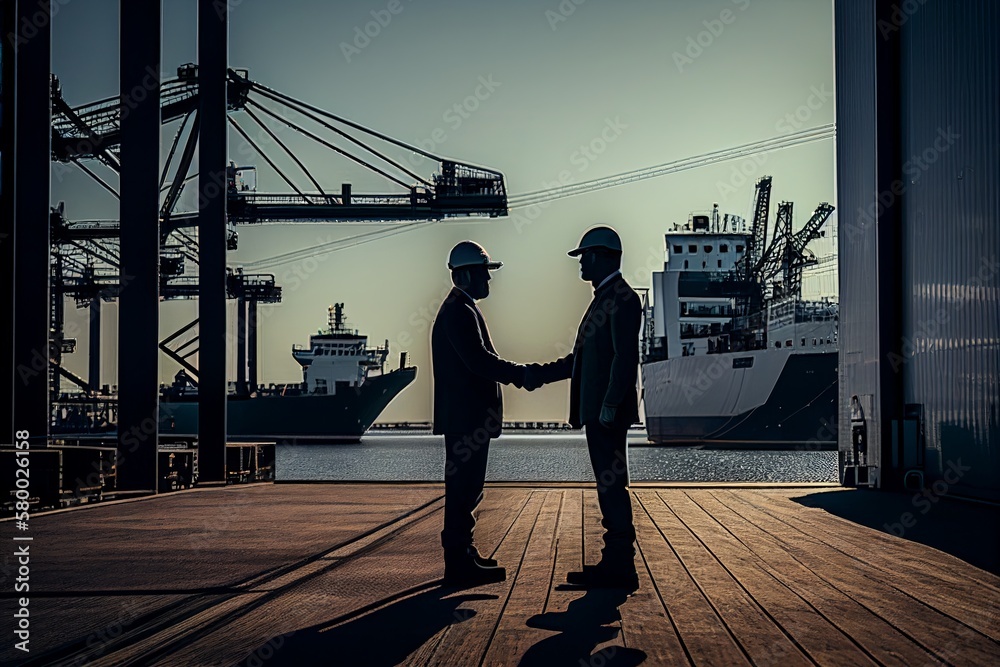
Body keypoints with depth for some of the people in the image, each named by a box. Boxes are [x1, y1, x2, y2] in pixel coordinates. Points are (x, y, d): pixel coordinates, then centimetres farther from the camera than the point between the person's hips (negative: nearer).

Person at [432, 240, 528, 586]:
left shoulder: (463, 308, 19)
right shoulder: (459, 311, -15)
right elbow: (479, 360, -23)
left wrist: (518, 374, 11)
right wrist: (519, 373, -16)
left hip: (467, 417, 11)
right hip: (466, 417, -11)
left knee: (465, 487, 15)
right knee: (463, 487, -7)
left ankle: (462, 554, 23)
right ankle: (459, 564, -4)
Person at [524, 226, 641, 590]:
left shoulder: (622, 298, -11)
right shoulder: (605, 298, 21)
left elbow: (625, 356, -20)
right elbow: (581, 359, 24)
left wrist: (610, 404, -24)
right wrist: (536, 375, 21)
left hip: (609, 412, -10)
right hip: (597, 411, 10)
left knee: (612, 485, -8)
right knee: (609, 487, 12)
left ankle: (620, 568, -5)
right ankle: (615, 563, 17)